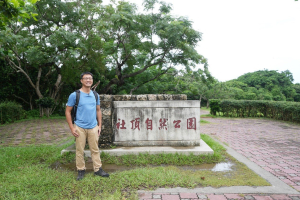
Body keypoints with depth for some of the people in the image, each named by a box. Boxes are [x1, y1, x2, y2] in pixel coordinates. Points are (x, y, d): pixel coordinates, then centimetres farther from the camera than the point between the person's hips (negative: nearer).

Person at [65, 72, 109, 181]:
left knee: (95, 150, 8)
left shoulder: (95, 95, 8)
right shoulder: (74, 95, -5)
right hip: (80, 128, -3)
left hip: (93, 127, 3)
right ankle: (81, 170, 21)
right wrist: (72, 128, -7)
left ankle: (98, 169, 19)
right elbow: (68, 111, -2)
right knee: (80, 150, 5)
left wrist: (99, 125, 8)